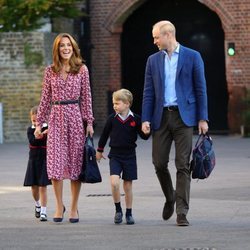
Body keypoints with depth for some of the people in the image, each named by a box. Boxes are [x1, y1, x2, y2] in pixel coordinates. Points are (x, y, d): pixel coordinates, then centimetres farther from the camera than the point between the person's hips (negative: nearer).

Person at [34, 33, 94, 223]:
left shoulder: (82, 70, 3)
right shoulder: (50, 71, 7)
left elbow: (86, 97, 4)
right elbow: (45, 98, 10)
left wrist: (89, 122, 0)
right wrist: (39, 122, 8)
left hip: (75, 116, -1)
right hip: (56, 118, 1)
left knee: (75, 161, 2)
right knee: (55, 162, -5)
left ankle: (74, 207, 10)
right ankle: (59, 205, 9)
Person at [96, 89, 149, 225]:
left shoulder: (135, 119, -4)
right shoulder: (112, 118, -1)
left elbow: (144, 136, 1)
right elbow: (105, 134, 13)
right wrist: (99, 150, 22)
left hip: (129, 156, 0)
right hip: (115, 155, 0)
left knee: (128, 185, 6)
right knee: (114, 182, -17)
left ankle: (129, 213, 19)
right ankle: (118, 210, 1)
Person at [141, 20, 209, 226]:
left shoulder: (192, 57, 2)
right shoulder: (153, 60, 11)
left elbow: (200, 89, 1)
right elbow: (148, 93, 9)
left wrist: (203, 118, -5)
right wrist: (145, 119, -1)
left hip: (183, 116, -3)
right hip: (161, 117, 3)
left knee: (183, 165, -5)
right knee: (159, 163, 1)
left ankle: (182, 212, -4)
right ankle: (170, 198, 27)